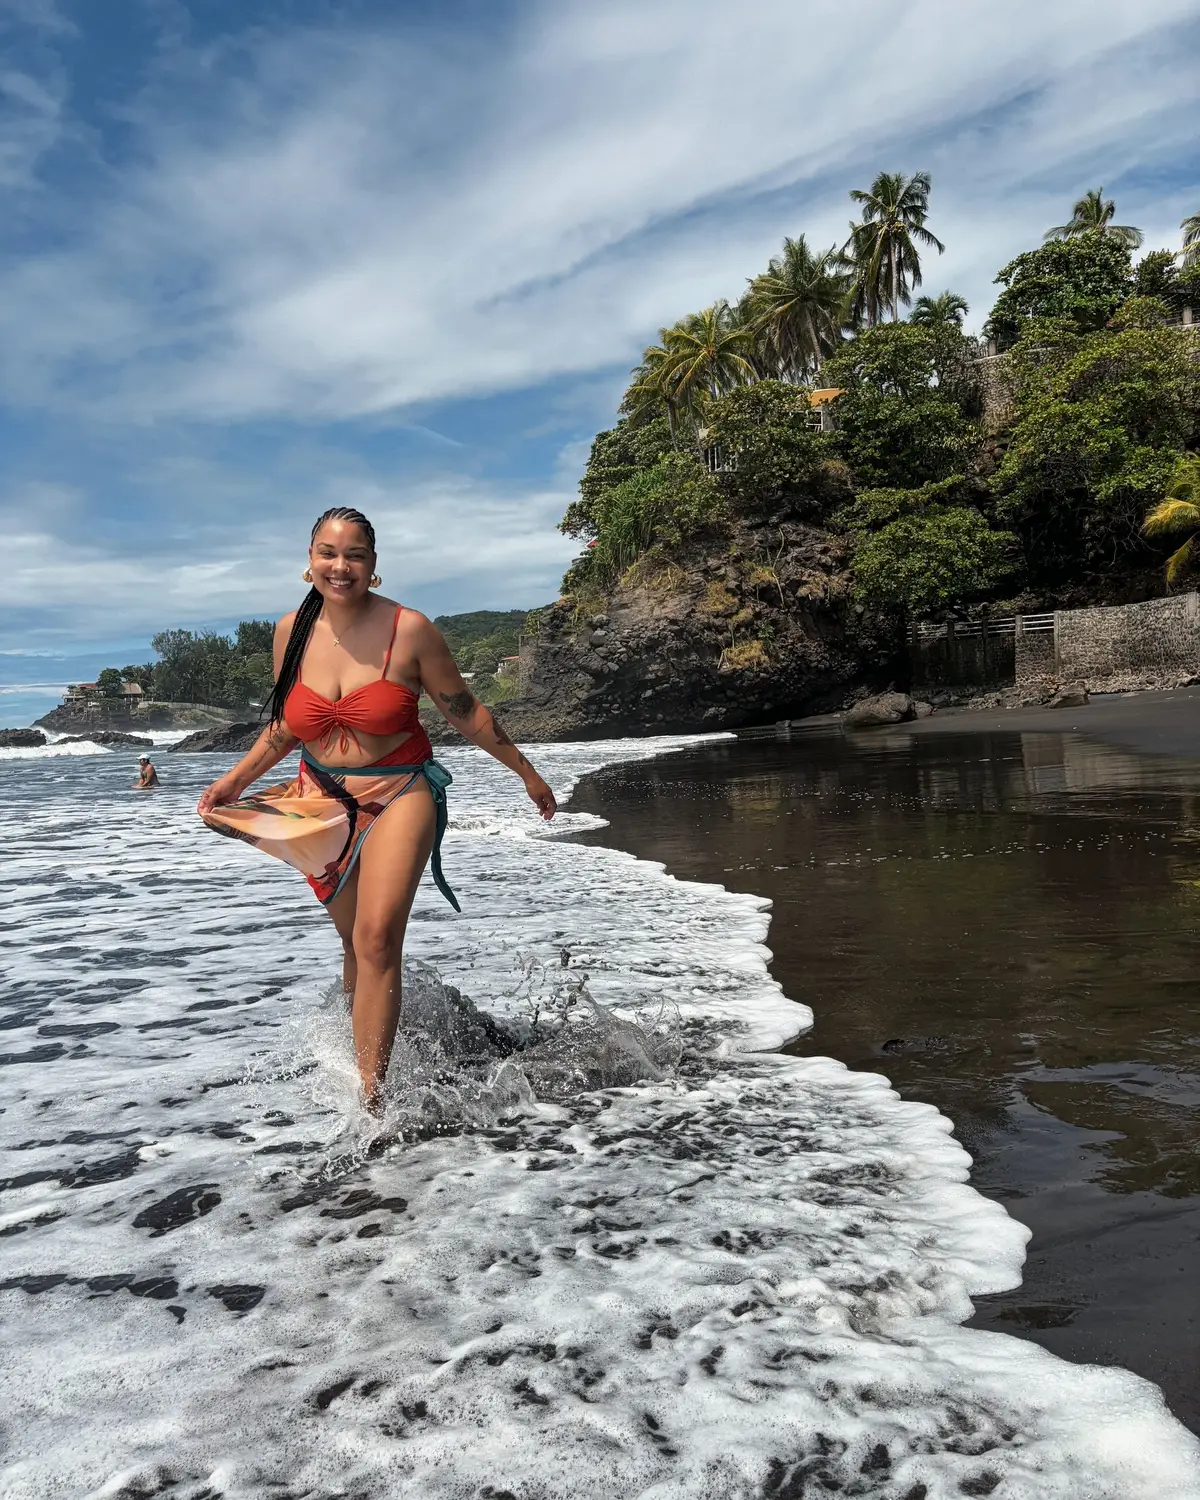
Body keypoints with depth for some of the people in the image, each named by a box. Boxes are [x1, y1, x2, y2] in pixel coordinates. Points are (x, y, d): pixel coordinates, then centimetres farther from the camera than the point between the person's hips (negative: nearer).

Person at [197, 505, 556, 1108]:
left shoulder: (409, 629, -12)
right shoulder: (292, 630, 0)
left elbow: (465, 711, -1)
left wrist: (527, 773, 4)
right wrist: (235, 780, 6)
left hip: (399, 794, -4)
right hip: (323, 800, 4)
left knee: (378, 937, -20)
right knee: (357, 942, 13)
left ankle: (371, 1100, -14)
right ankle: (367, 1046, 38)